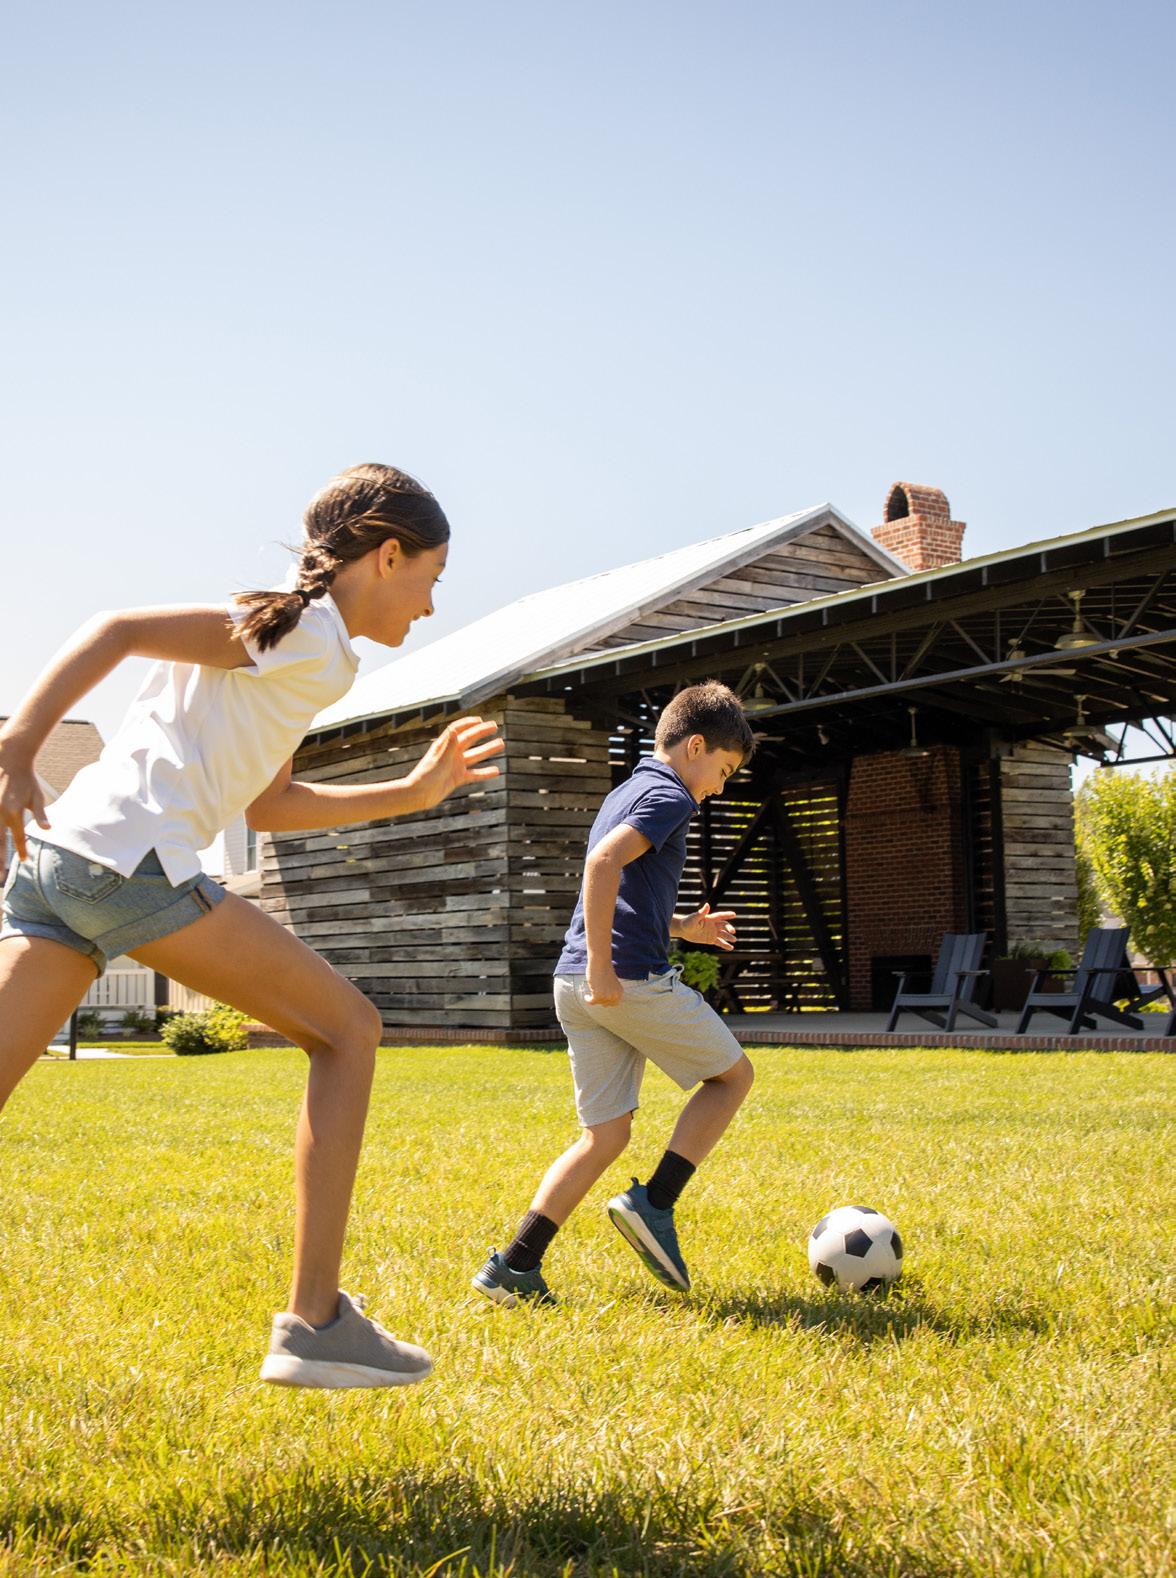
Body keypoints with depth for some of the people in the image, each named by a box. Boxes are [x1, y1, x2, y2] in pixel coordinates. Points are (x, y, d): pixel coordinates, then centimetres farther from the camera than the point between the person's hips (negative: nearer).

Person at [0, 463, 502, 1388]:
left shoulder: (283, 637, 26)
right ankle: (314, 1323, -1)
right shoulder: (311, 635, -3)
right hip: (132, 859, -9)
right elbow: (117, 632, -12)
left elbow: (264, 806, 30)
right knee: (349, 1030, 2)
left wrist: (412, 792, 32)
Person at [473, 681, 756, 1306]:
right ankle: (653, 1203, 1)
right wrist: (602, 965, -24)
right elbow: (603, 863, -23)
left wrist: (682, 927, 27)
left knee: (605, 1135, 10)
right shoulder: (668, 796, -6)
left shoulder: (623, 794, 24)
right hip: (634, 979, -9)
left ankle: (514, 1265, 2)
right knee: (732, 1075, 11)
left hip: (577, 986, 9)